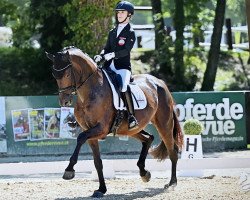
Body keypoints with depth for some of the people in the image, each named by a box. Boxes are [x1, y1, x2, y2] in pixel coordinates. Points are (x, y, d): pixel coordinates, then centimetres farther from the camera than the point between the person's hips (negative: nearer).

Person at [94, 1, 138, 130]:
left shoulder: (130, 33, 1)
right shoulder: (112, 32, 19)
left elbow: (126, 50, -12)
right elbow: (107, 48, 15)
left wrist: (113, 55, -26)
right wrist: (100, 56, -5)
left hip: (123, 67, -7)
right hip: (109, 66, 7)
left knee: (123, 85, -32)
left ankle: (131, 117, -33)